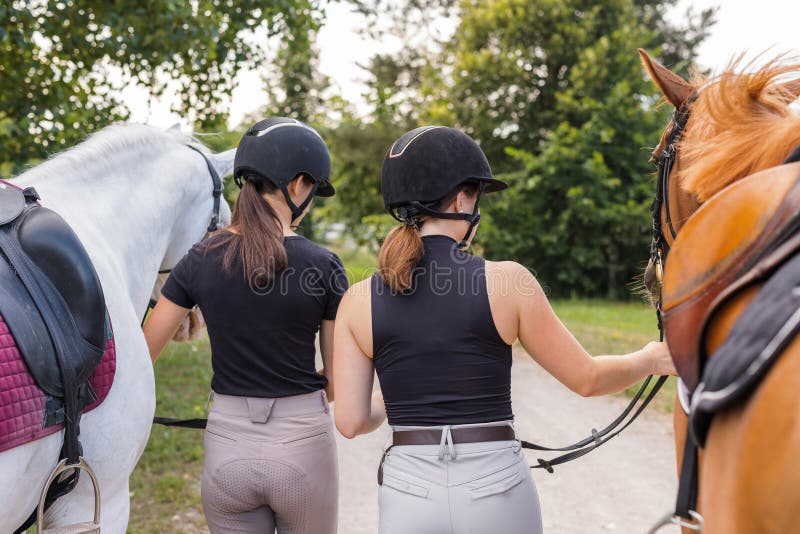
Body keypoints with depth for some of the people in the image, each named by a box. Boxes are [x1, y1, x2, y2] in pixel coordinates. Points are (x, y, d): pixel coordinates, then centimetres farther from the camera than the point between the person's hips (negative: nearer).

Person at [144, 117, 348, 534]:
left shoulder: (200, 260, -4)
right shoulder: (322, 265, -10)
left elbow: (142, 354, 1)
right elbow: (339, 382, -3)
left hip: (228, 447, 2)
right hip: (304, 445, -2)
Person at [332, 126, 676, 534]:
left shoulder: (359, 301, -4)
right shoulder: (507, 281, -9)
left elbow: (350, 421, -2)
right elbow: (586, 378, 0)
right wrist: (650, 360, 19)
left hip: (408, 494, 1)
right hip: (498, 488, -1)